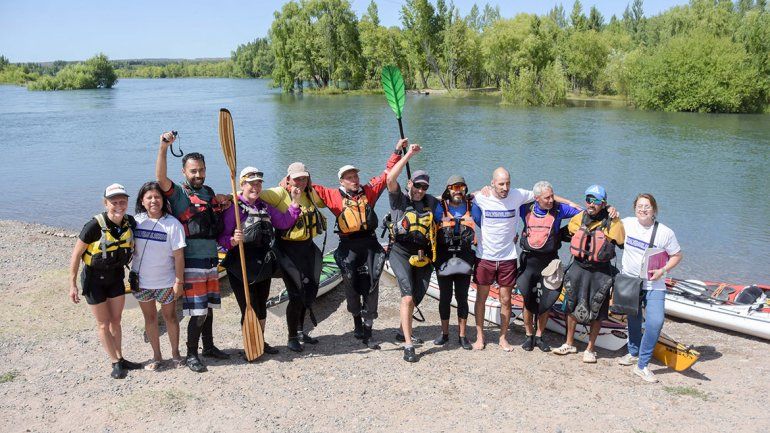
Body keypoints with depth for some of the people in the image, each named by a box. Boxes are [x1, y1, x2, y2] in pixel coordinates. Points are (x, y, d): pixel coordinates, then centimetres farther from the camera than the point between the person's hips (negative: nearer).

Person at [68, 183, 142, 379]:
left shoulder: (130, 223, -12)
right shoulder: (95, 226, -26)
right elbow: (76, 254, -16)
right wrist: (72, 285, -14)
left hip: (116, 276, 4)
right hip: (94, 278, -4)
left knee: (116, 321, 15)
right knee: (103, 324, 7)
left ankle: (120, 358, 29)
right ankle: (116, 363, 18)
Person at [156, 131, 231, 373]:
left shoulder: (209, 192, 13)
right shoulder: (178, 194, -7)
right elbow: (160, 178, -27)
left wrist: (224, 205, 8)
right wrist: (163, 148, -36)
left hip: (211, 258, 7)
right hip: (192, 261, -6)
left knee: (208, 307, 17)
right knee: (198, 312, -5)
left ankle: (208, 346, 31)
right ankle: (191, 355, 8)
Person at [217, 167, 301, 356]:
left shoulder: (264, 206, 11)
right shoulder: (233, 207, -11)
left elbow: (284, 222, 10)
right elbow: (221, 238, -14)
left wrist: (295, 202, 3)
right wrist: (233, 240, -34)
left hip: (264, 265, 6)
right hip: (241, 266, -6)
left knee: (262, 306, 18)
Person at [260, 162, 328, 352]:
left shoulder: (309, 194, 7)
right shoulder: (280, 194, -12)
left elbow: (323, 202, 28)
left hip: (308, 247, 7)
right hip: (289, 249, -7)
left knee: (310, 290, 16)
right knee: (297, 294, -6)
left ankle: (300, 331, 36)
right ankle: (292, 338, 12)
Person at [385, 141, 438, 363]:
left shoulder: (432, 203, 10)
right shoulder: (399, 199, -3)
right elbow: (390, 179, -21)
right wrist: (408, 155, -18)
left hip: (423, 253, 5)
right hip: (401, 251, -5)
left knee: (417, 296, 13)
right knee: (408, 295, -17)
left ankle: (404, 330, 39)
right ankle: (408, 345, -15)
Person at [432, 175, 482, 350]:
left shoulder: (472, 207, 2)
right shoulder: (440, 208, -3)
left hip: (464, 258, 1)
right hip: (444, 258, -1)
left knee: (462, 297, 7)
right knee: (445, 297, 9)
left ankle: (462, 335, 17)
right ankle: (444, 333, 22)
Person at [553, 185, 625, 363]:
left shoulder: (613, 222, -11)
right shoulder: (579, 218, 0)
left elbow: (623, 245, -1)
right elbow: (566, 233, 17)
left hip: (600, 272, -4)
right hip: (579, 268, 4)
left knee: (596, 312, 5)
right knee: (572, 306, 13)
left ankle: (590, 349, 21)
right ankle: (570, 344, 29)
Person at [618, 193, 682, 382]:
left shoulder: (665, 232, -10)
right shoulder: (627, 223, -3)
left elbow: (677, 255, 1)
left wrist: (663, 270, -13)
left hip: (654, 285, -2)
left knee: (655, 322, -18)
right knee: (633, 321, 16)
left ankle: (642, 365, -6)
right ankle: (633, 353, 41)